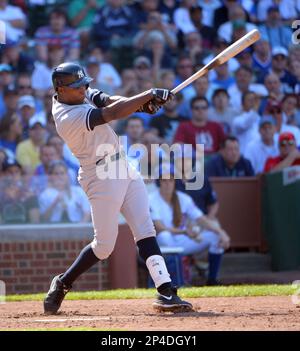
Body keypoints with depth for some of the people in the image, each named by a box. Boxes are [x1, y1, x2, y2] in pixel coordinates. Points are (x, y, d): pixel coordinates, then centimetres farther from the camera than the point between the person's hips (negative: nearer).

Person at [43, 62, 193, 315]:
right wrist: (150, 94, -26)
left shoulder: (80, 94, 5)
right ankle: (62, 283, 20)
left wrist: (140, 103, -22)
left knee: (145, 231, -2)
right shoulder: (69, 118, -24)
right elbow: (112, 113, -29)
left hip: (124, 170, 9)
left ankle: (166, 291, -9)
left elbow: (109, 100, -2)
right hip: (102, 178, -9)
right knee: (104, 246, -2)